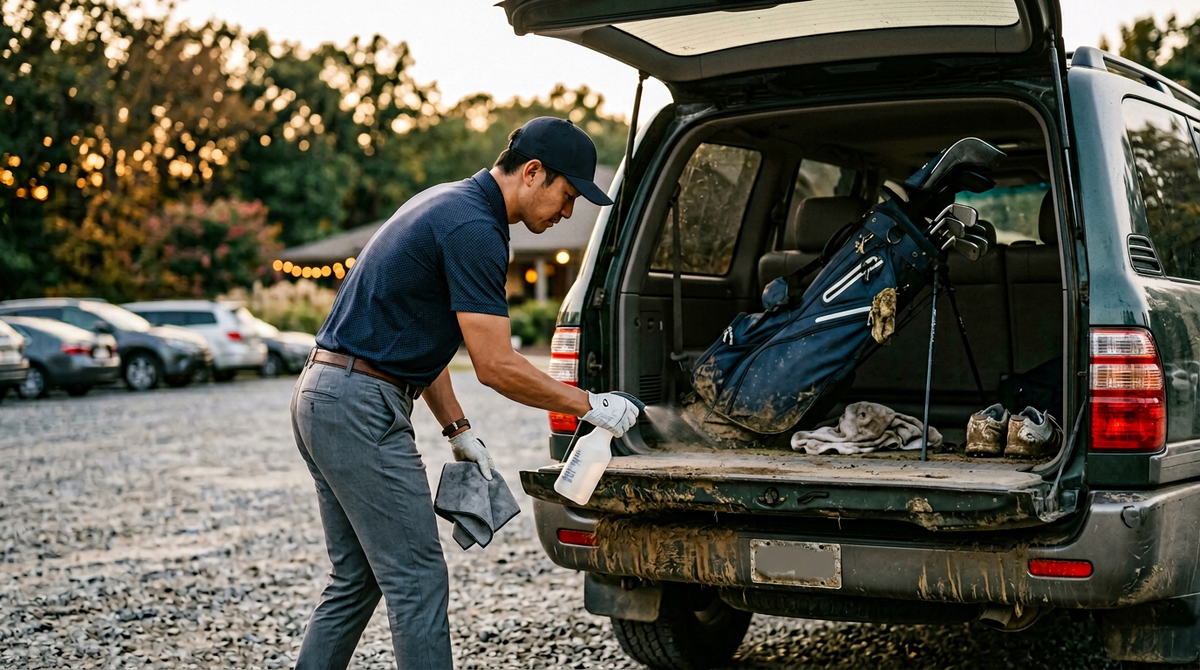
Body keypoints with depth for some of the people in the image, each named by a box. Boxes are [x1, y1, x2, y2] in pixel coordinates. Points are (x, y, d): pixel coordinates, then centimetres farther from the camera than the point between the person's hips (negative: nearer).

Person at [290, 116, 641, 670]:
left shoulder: (449, 205, 16)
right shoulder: (474, 230, -16)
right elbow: (497, 367, -17)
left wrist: (458, 431, 18)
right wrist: (590, 405, -6)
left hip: (321, 396, 10)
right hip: (363, 410, -10)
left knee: (356, 578, 16)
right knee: (417, 581, -3)